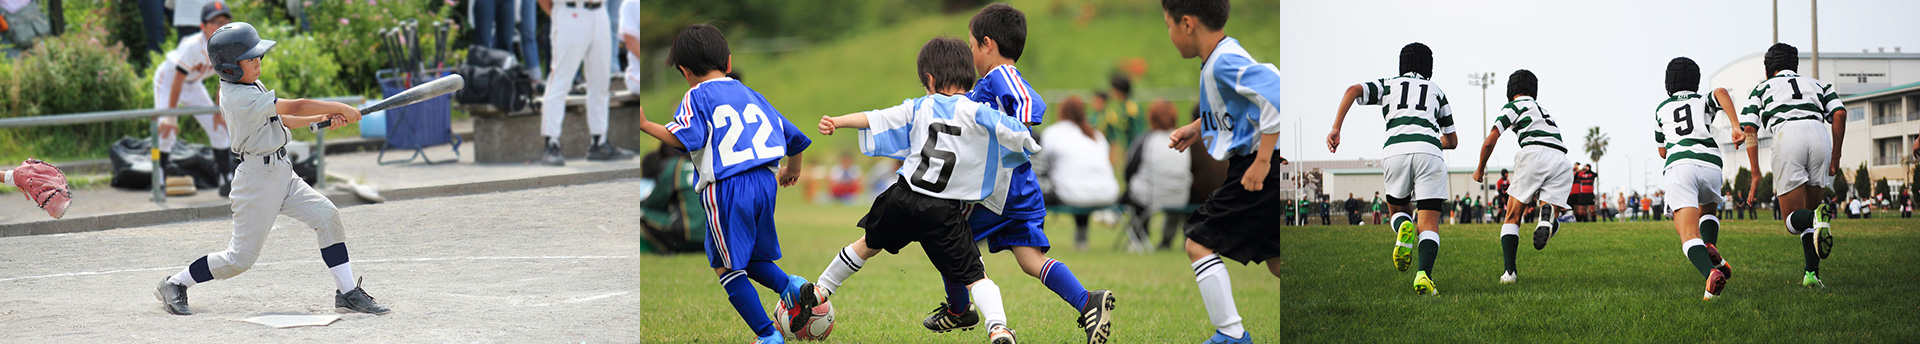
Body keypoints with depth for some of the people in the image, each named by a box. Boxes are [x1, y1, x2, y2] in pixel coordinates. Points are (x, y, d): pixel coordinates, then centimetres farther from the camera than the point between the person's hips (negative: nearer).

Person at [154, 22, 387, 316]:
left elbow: (280, 119, 18)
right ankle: (174, 285, 15)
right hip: (258, 178, -9)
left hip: (281, 172, 9)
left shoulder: (250, 86, 8)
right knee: (241, 257, -2)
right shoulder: (239, 98, -22)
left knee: (327, 217, -4)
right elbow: (294, 107, -20)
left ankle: (348, 292, -1)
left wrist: (322, 118, 5)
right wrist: (341, 108, -13)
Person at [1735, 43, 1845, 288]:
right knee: (1809, 213, 17)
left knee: (1794, 221, 2)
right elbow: (1839, 114, 12)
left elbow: (1749, 130, 12)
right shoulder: (1817, 85, 32)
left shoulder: (1762, 89, 27)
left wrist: (1756, 174, 10)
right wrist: (1835, 158, 13)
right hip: (1819, 136, 2)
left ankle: (1818, 216, -33)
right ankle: (1812, 274, 1)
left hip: (1786, 136, -2)